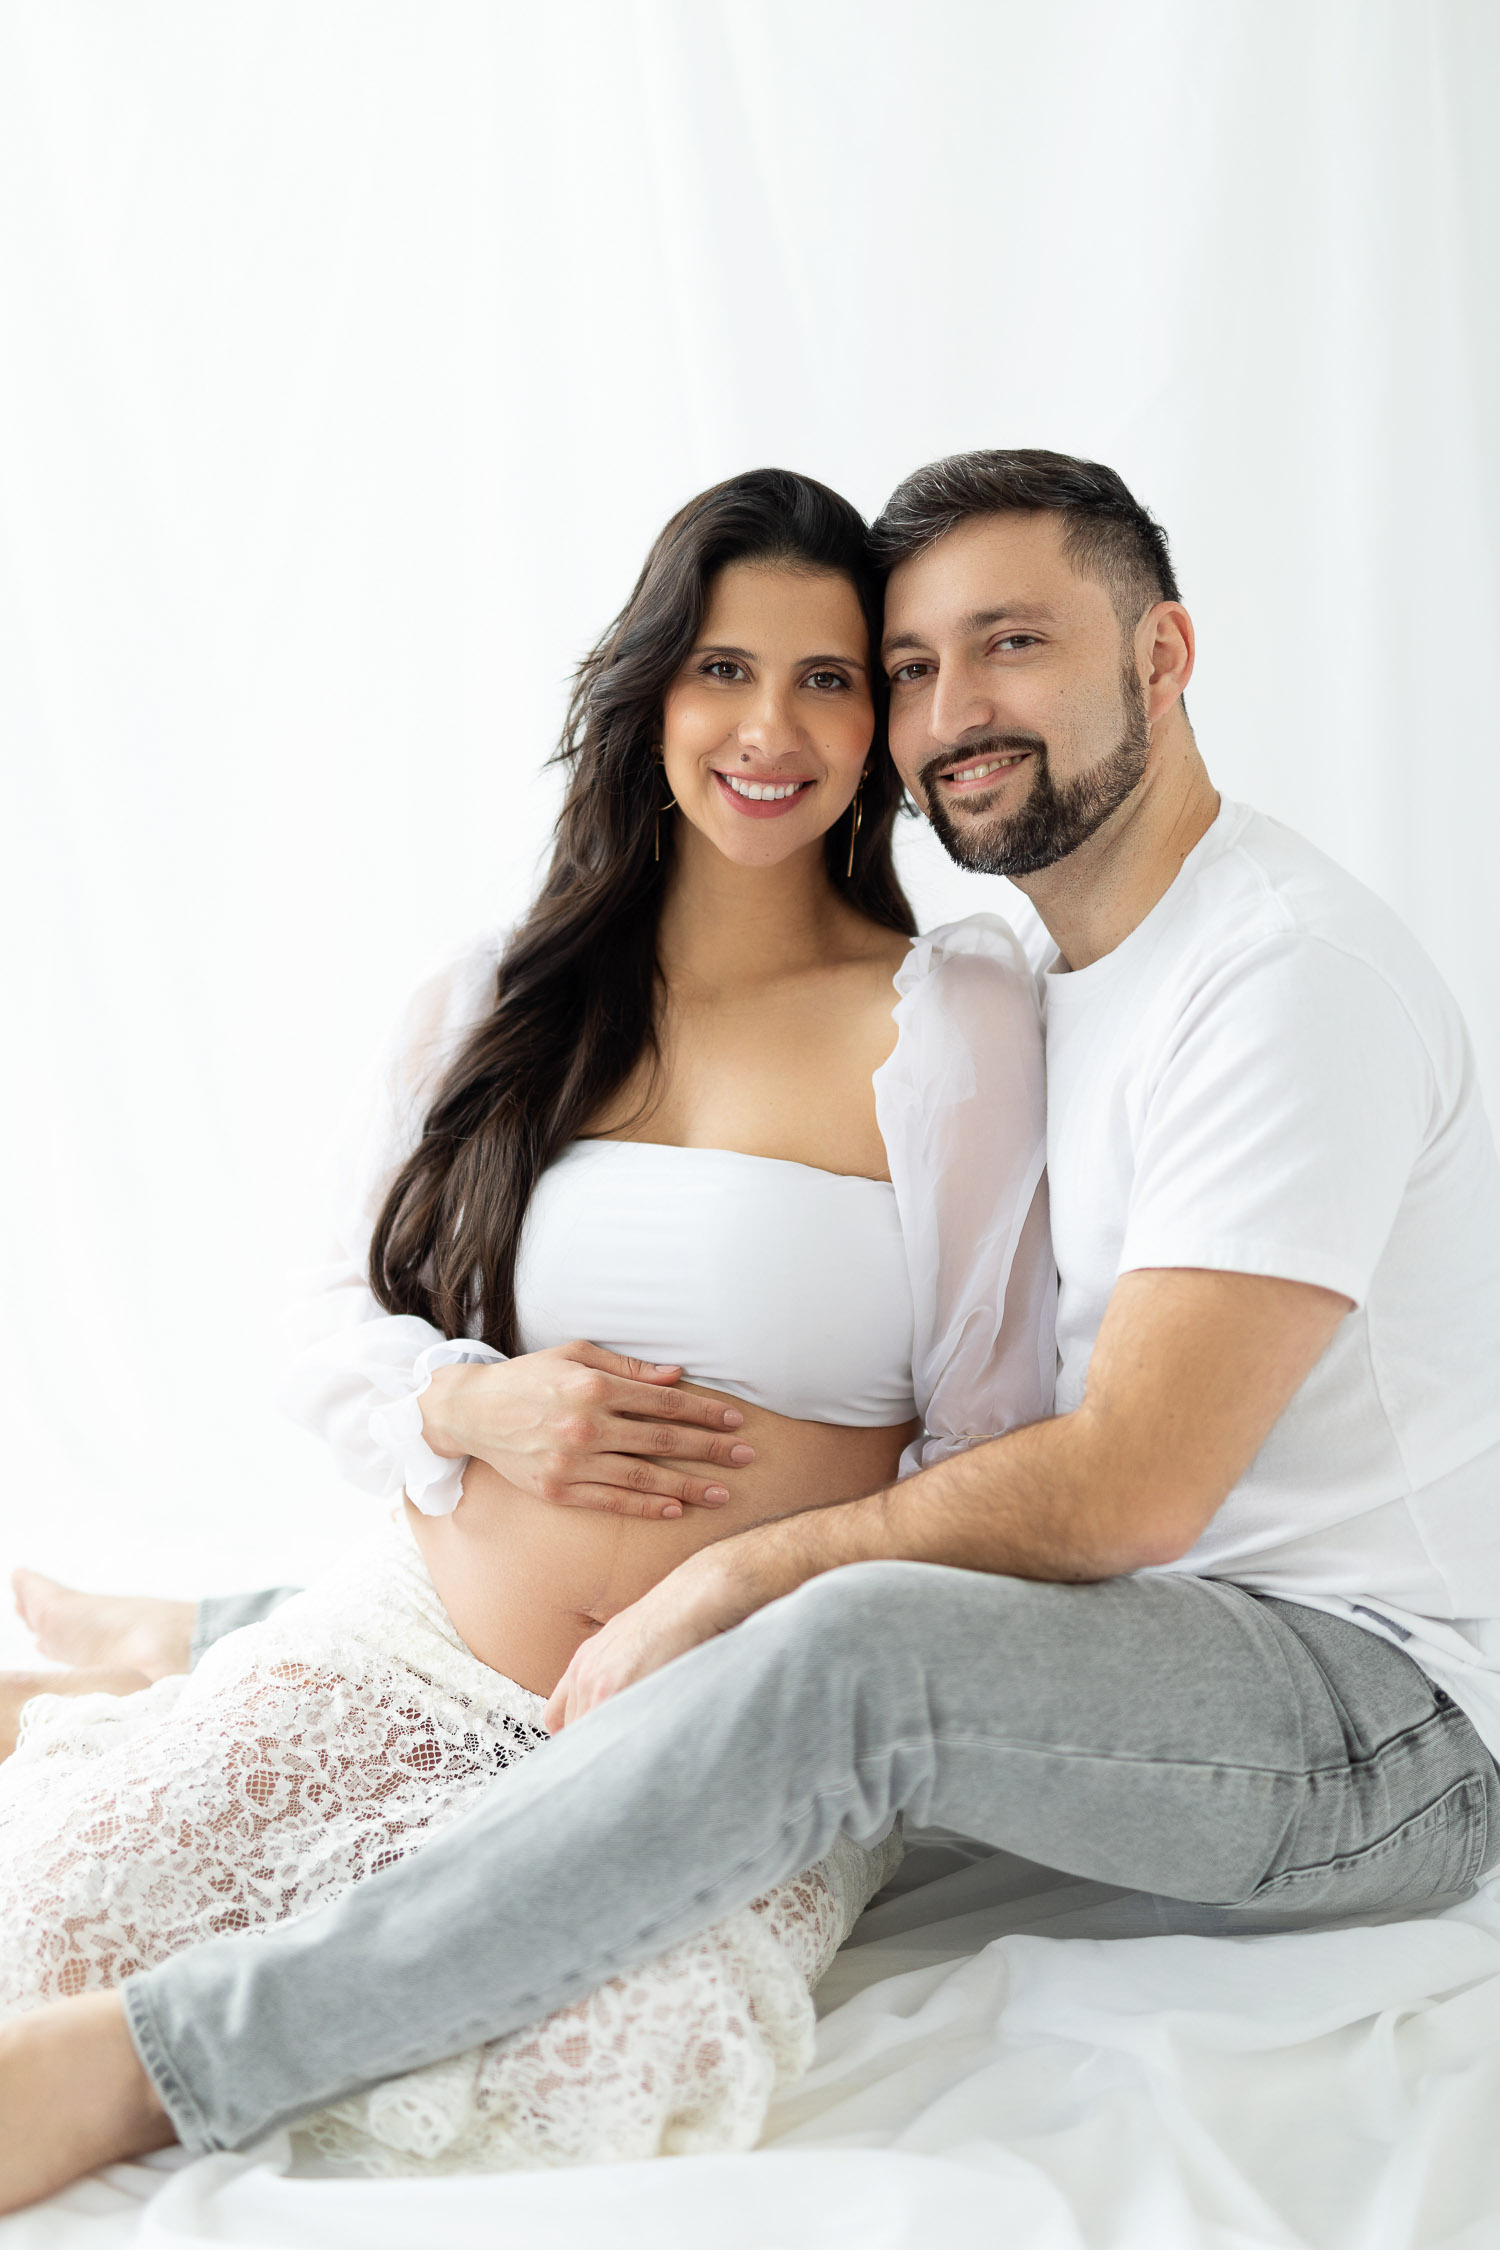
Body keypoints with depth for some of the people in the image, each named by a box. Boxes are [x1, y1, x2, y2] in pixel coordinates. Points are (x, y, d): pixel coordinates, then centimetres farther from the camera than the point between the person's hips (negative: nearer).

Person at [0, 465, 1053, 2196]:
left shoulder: (954, 1022, -3)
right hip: (419, 1650, 1)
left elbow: (995, 1455, -1)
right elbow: (337, 1336, 11)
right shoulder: (489, 1010, 8)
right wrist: (474, 1407, -11)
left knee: (593, 2064, -28)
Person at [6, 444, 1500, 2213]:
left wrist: (728, 1584, -21)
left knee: (852, 1644, -36)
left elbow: (1130, 1485, -24)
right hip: (1130, 1630, 9)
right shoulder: (1043, 981, 14)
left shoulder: (1290, 971, -17)